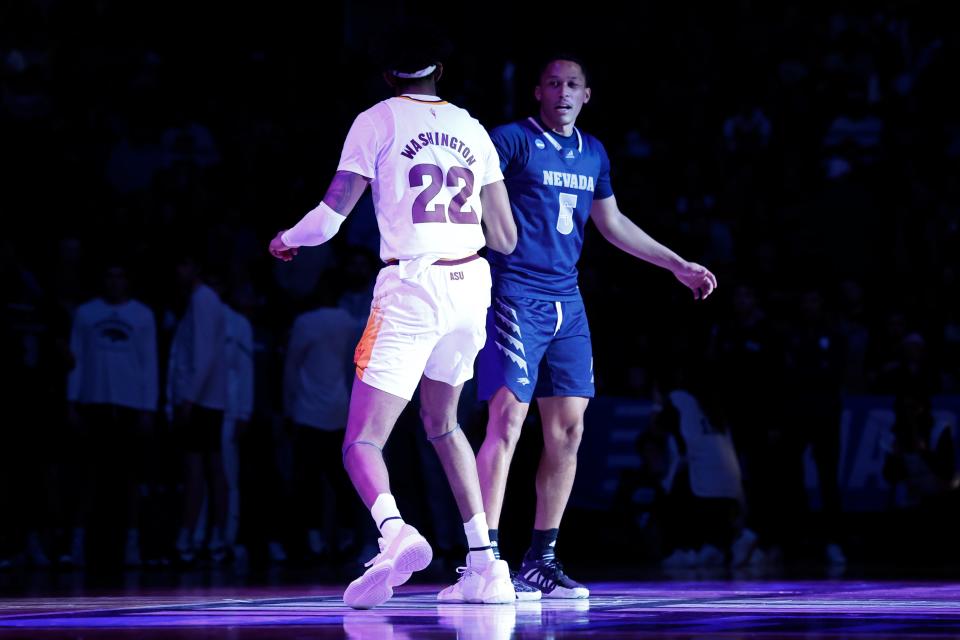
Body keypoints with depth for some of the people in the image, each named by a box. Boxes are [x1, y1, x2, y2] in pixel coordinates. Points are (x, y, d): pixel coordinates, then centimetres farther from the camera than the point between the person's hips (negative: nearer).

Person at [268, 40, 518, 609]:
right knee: (442, 422, 25)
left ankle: (394, 531, -37)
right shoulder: (472, 128, 16)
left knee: (363, 442, -5)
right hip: (471, 284, 5)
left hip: (411, 285, -5)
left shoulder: (379, 120, 4)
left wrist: (287, 240, 19)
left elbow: (331, 216, -2)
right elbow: (506, 239, 16)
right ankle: (485, 565, 16)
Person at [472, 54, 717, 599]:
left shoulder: (593, 154, 15)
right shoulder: (511, 141, -5)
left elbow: (612, 224, 27)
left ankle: (542, 559, 12)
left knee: (568, 428, 4)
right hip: (516, 295, -7)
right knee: (508, 420, -13)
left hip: (567, 302, 7)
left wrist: (678, 265, 31)